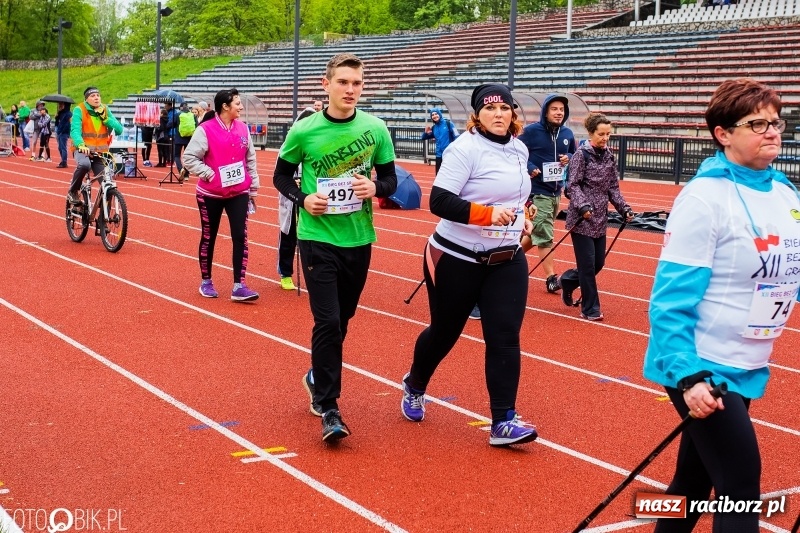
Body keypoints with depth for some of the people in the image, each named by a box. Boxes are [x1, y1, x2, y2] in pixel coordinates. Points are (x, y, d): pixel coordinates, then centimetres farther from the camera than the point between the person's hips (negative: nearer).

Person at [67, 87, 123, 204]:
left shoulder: (105, 110, 7)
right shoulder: (79, 110, -5)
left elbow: (119, 130, -1)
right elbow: (75, 130, -19)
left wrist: (105, 117, -12)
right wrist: (81, 145, -37)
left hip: (101, 152, 4)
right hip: (83, 150, -4)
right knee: (84, 164, -37)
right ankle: (73, 192, -13)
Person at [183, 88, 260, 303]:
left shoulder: (243, 128, 4)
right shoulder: (205, 130, -11)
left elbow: (250, 160, 10)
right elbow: (189, 158, -10)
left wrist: (254, 188, 11)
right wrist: (208, 173, -19)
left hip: (239, 193, 3)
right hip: (211, 195, -3)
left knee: (240, 237, -5)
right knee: (208, 238, 9)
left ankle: (239, 286, -4)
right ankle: (206, 282, 25)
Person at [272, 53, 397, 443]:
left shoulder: (376, 129, -2)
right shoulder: (304, 131, -6)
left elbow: (390, 179, 7)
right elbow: (281, 176, 6)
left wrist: (376, 188, -15)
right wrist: (302, 199, -13)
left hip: (359, 238, 3)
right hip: (317, 238, -3)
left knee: (342, 319, 16)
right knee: (327, 321, -9)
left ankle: (318, 376, 41)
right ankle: (328, 409, 0)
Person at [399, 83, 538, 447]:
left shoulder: (519, 150, 7)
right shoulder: (465, 148, -16)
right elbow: (439, 201, -24)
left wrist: (520, 217, 6)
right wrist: (488, 214, -32)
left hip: (507, 260, 5)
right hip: (457, 260, -5)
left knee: (505, 338, -5)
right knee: (444, 332, 12)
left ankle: (504, 421, -1)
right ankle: (414, 386, 41)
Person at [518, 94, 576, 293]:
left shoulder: (567, 133, 6)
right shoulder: (531, 131, -11)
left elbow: (575, 154, 20)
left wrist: (569, 158, -2)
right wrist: (529, 168, -21)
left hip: (556, 191, 7)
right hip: (537, 191, -7)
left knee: (538, 232, 16)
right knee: (544, 235, -8)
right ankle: (551, 278, -4)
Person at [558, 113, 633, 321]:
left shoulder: (609, 156, 9)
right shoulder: (582, 154, -8)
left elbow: (613, 187, 13)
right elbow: (573, 185, -11)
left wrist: (624, 208, 3)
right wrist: (583, 206, -24)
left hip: (600, 219, 7)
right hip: (581, 219, -7)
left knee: (598, 263, 10)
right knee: (588, 265, -4)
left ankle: (567, 281, 35)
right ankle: (590, 309, 6)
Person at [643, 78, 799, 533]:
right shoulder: (706, 197, -16)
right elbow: (671, 297, -18)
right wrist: (687, 375, -24)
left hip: (746, 369, 7)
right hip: (702, 368, -7)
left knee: (696, 479, 18)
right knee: (742, 486, -6)